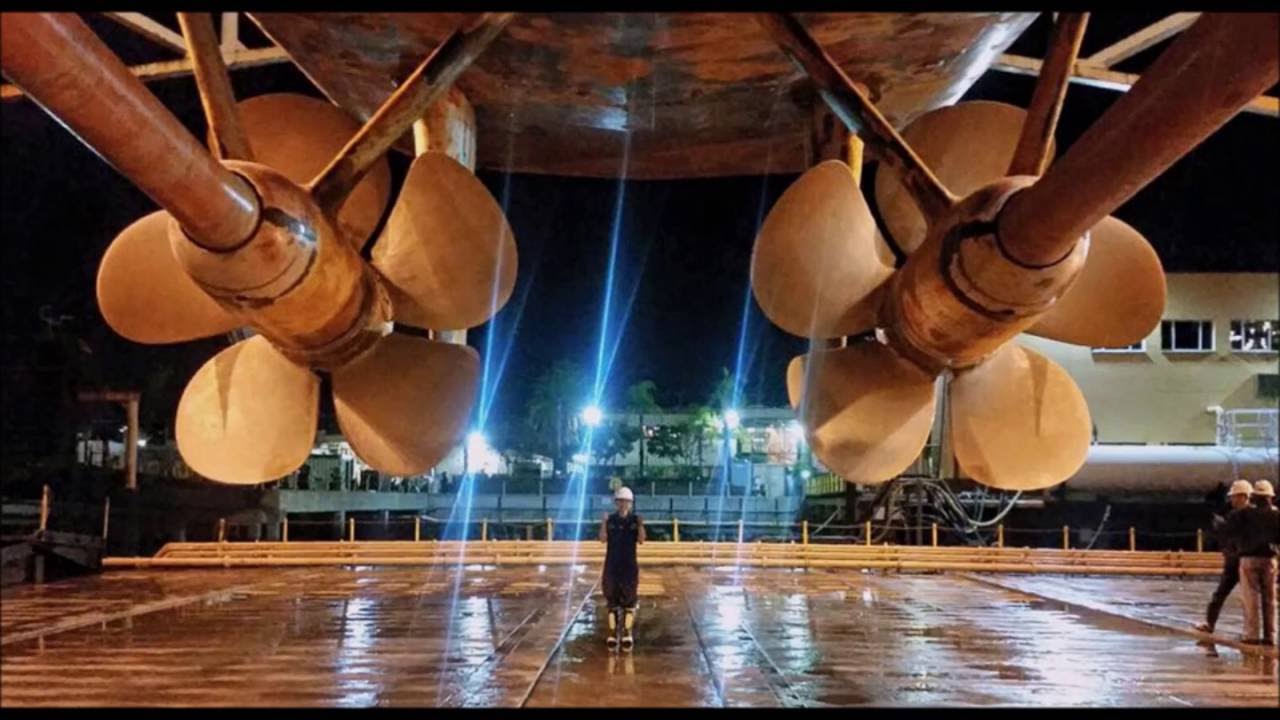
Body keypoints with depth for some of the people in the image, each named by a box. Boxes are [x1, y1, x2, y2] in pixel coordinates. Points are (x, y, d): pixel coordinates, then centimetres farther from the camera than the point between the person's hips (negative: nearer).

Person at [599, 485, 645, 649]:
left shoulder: (635, 520, 0)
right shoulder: (610, 520, 3)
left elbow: (641, 540, -9)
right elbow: (603, 539, -8)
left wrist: (641, 525, -24)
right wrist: (604, 522, -20)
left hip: (629, 564, -1)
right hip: (612, 564, 1)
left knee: (629, 599, -1)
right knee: (612, 599, 3)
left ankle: (627, 633, 4)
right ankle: (612, 633, 7)